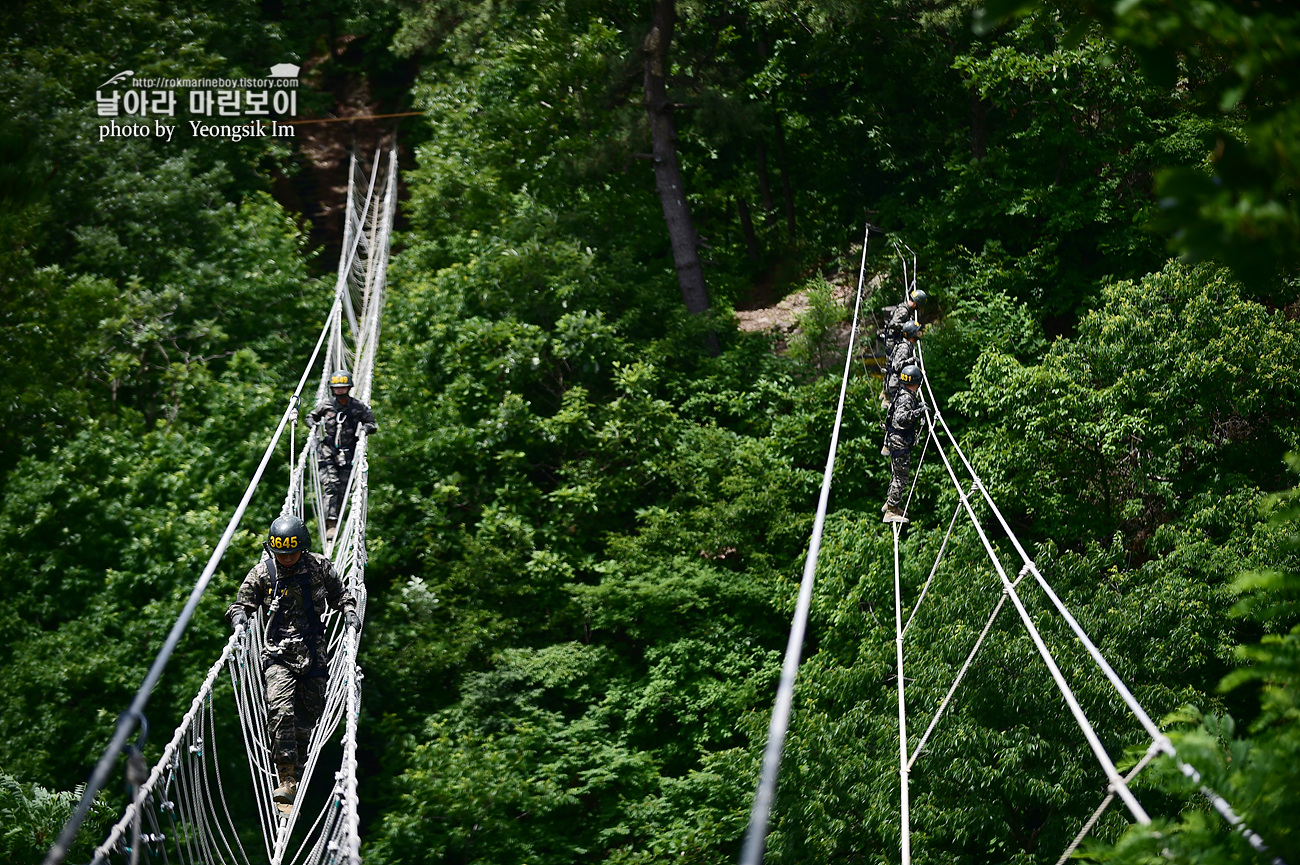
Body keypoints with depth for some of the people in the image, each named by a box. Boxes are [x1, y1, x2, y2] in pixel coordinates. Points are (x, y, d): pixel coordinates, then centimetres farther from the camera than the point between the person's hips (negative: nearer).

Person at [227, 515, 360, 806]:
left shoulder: (319, 567, 2)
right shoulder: (262, 573, 1)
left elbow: (340, 595, 16)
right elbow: (242, 603, 10)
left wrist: (349, 612, -2)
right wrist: (238, 615, -12)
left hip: (314, 654, 1)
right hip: (279, 653, -1)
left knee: (305, 720, 7)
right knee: (280, 710, -21)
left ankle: (296, 778, 24)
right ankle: (287, 781, -23)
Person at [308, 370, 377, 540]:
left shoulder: (359, 407, 3)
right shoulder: (326, 406, 7)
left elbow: (372, 424, 11)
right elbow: (311, 417, 23)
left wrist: (365, 428, -11)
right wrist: (313, 425, 1)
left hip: (348, 455, 0)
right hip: (328, 453, 0)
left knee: (342, 490, 0)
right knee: (330, 486, -14)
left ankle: (334, 522, 12)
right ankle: (331, 524, -18)